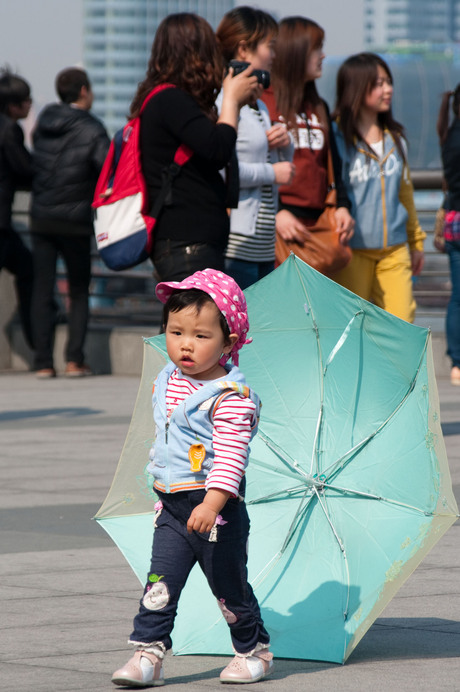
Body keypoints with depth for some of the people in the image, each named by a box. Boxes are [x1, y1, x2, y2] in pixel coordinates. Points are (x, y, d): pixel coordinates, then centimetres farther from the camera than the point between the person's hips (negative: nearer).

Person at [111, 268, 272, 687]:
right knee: (160, 584, -3)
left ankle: (254, 651, 24)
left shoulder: (231, 396, -17)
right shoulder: (166, 383, 7)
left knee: (229, 586, 7)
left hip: (217, 510, -6)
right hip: (172, 507, 6)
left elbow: (231, 453, -24)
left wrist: (212, 502, -33)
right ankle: (149, 652, -1)